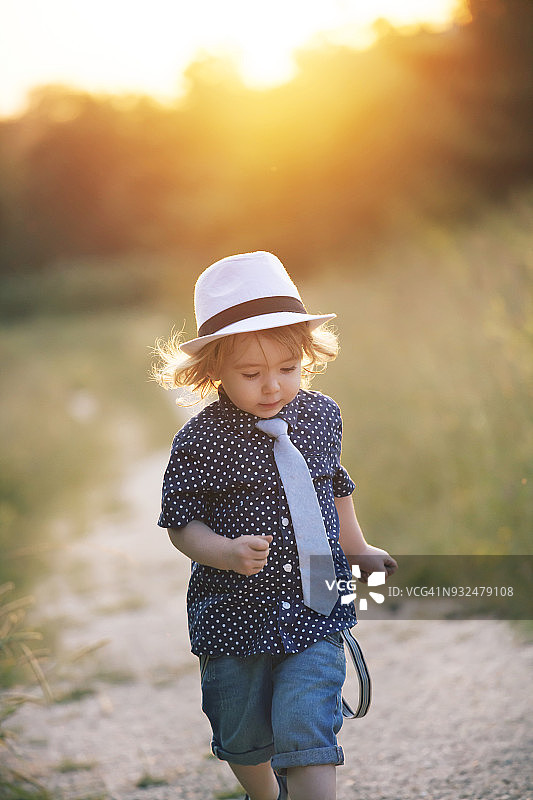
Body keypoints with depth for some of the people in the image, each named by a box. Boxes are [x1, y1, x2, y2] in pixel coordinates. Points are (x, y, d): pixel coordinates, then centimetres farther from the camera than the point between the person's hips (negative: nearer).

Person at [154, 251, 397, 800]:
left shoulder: (322, 416, 0)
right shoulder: (199, 442, -14)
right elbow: (181, 524, -8)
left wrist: (356, 550, 24)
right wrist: (227, 553, -26)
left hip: (315, 609, 1)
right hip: (233, 612, -1)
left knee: (305, 731, -11)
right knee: (244, 737, 18)